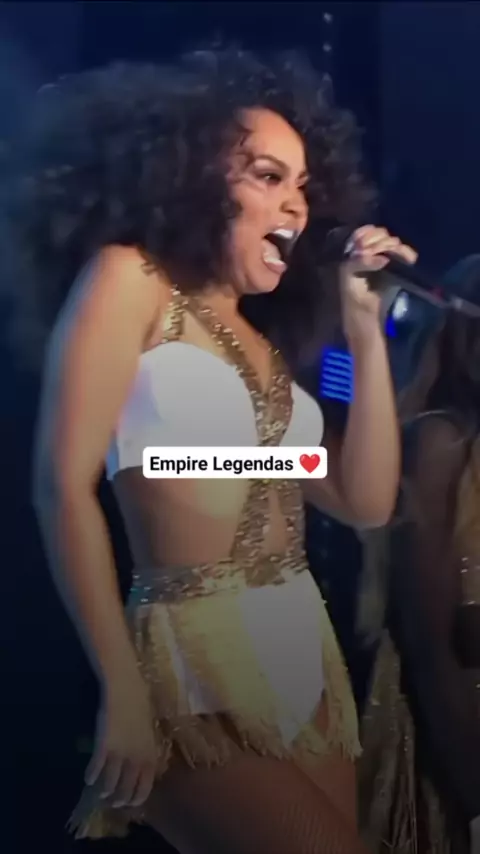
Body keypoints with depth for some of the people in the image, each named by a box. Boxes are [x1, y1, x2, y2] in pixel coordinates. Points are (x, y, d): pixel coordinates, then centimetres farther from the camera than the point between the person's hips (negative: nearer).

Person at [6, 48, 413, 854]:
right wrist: (124, 692, -15)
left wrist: (365, 331, 5)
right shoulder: (127, 277, -4)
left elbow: (367, 502, 10)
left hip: (307, 656, 7)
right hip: (198, 669, -7)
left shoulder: (256, 340, 15)